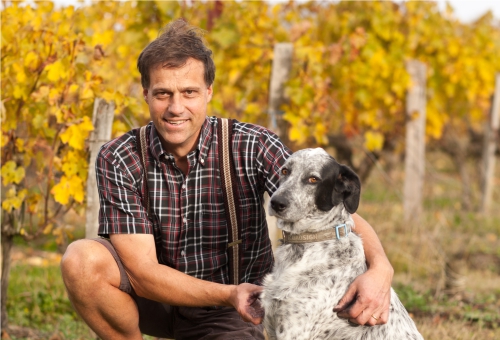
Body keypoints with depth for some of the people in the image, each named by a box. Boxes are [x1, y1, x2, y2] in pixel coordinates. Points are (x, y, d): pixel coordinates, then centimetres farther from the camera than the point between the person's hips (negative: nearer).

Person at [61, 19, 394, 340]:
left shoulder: (252, 147, -20)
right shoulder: (119, 159, -18)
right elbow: (142, 272, -22)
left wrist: (379, 268, -47)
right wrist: (228, 293, -36)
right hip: (155, 299, 1)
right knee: (82, 260, -27)